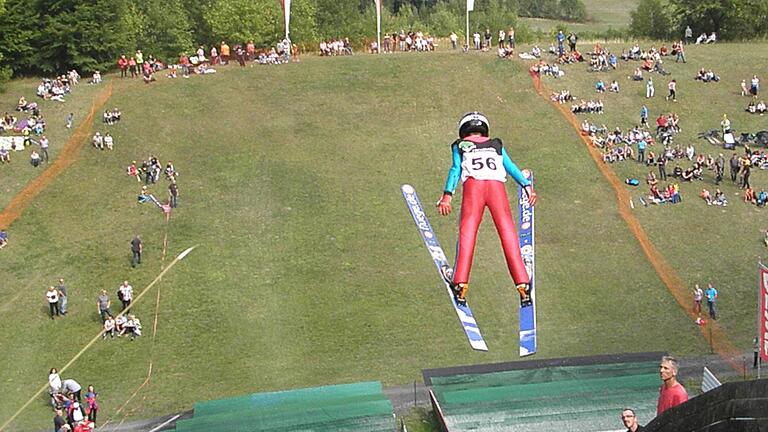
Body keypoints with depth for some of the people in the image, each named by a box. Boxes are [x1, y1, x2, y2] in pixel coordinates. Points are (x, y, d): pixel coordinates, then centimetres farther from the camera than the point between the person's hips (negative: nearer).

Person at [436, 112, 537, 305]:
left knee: (467, 233, -3)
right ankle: (522, 283, -9)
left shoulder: (459, 146, 25)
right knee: (508, 233, 0)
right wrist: (527, 186, 10)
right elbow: (510, 167, 18)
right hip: (497, 186, 1)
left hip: (473, 185, -1)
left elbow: (456, 169, 10)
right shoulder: (496, 145, 31)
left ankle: (460, 282, -17)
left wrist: (447, 194, 0)